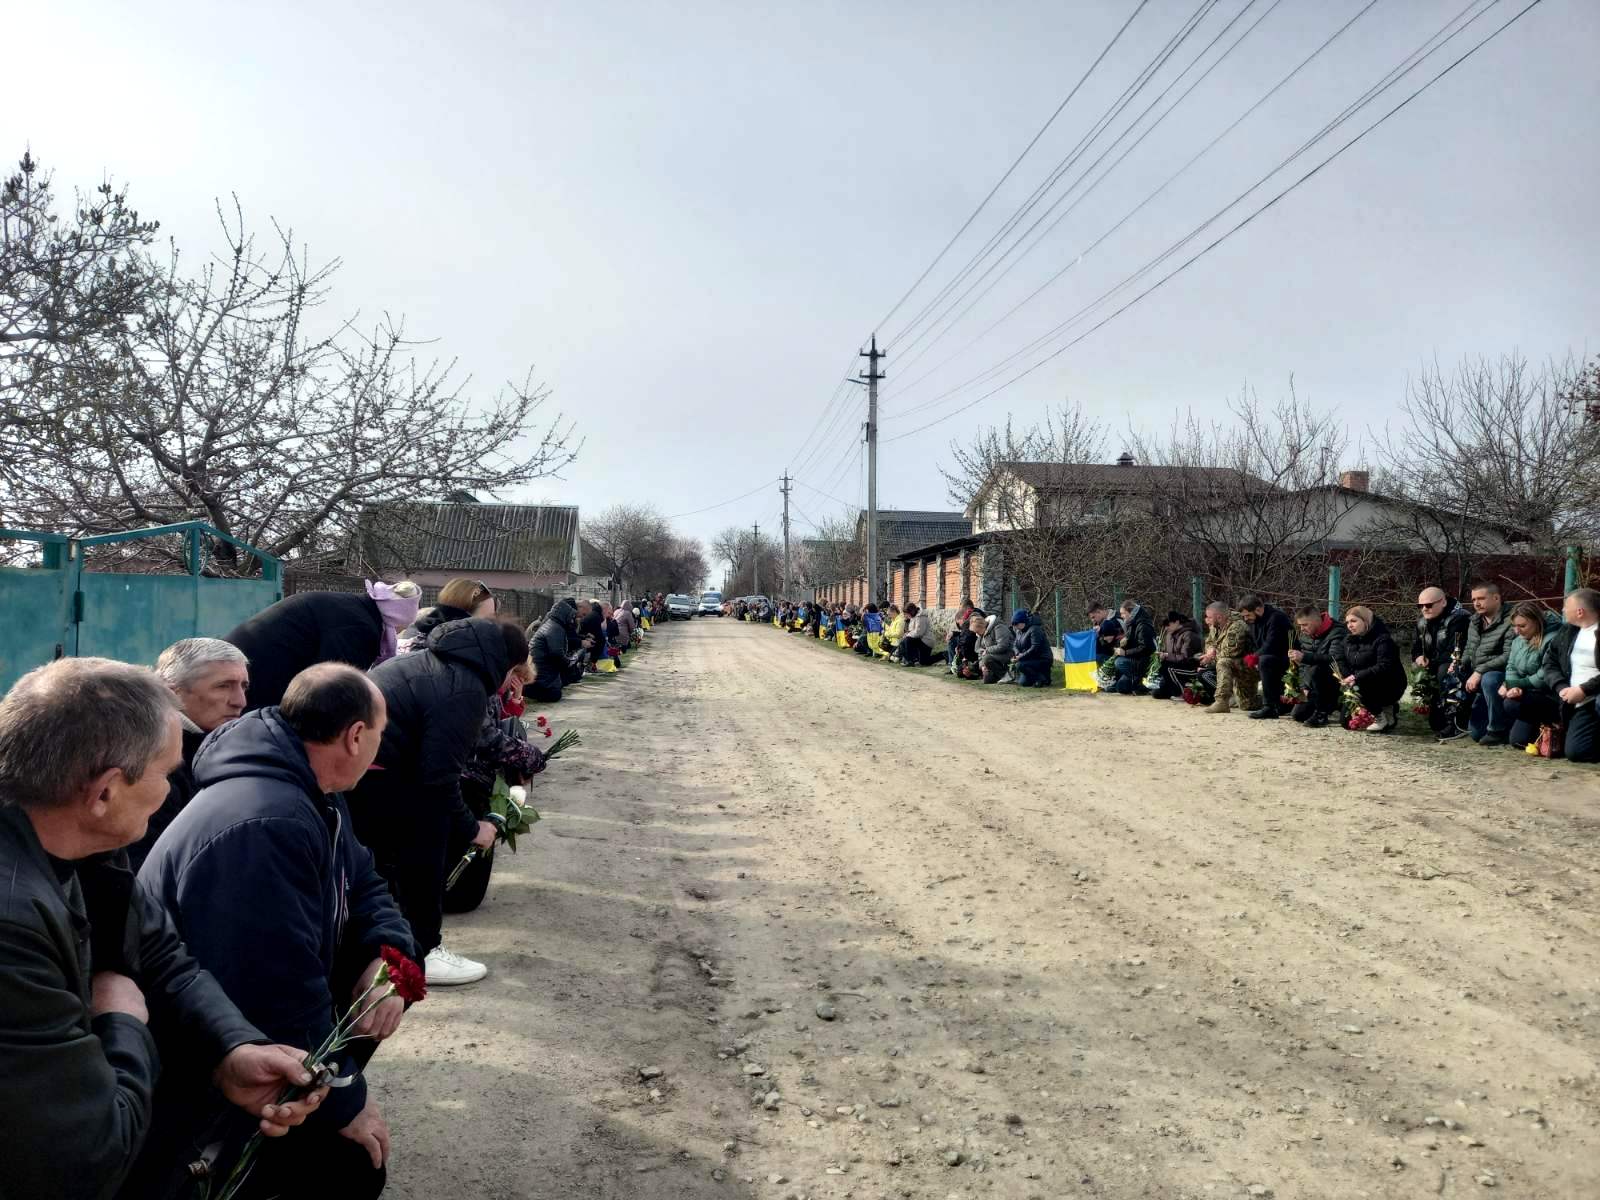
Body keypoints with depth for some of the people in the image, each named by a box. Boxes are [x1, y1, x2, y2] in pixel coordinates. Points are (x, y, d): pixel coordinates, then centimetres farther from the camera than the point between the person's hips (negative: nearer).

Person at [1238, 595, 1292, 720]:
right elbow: (1253, 645, 14)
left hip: (1286, 658, -10)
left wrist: (1255, 657, -17)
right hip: (1272, 659, 10)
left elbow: (1270, 646, -27)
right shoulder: (1254, 621, 8)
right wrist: (1255, 658, -4)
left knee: (1264, 660, -30)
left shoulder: (1275, 618, -20)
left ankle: (1270, 707, -32)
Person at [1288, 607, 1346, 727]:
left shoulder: (1337, 632, -18)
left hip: (1337, 680, -8)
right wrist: (1304, 687, -2)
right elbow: (1303, 665, 11)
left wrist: (1304, 657, -41)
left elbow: (1335, 659, -35)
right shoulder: (1303, 635, 5)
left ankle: (1322, 713, -20)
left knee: (1315, 670, -36)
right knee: (1297, 714, -1)